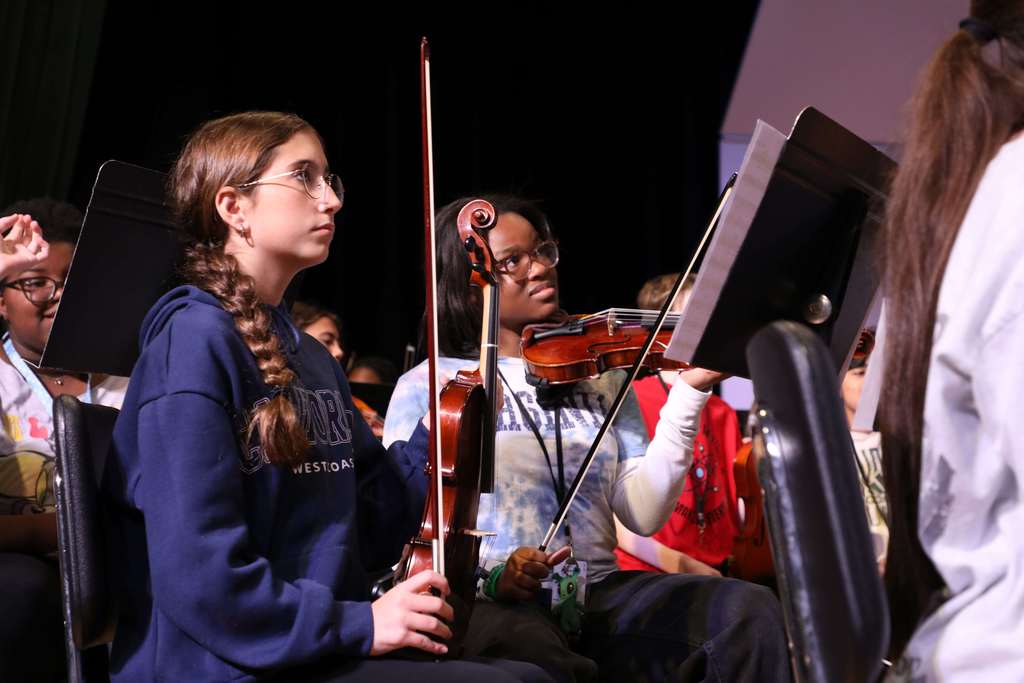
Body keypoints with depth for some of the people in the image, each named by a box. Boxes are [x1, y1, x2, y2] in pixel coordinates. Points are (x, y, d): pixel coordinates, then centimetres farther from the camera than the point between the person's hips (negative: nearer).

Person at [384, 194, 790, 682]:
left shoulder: (599, 373, 14)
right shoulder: (425, 387, 5)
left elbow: (643, 514, 3)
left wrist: (688, 393, -7)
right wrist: (488, 573, -22)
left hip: (598, 595, 4)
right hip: (490, 604, -4)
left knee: (751, 610, -20)